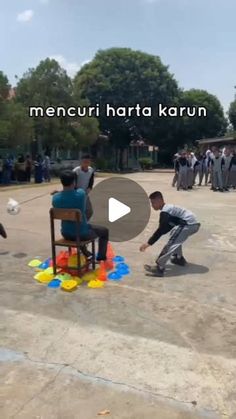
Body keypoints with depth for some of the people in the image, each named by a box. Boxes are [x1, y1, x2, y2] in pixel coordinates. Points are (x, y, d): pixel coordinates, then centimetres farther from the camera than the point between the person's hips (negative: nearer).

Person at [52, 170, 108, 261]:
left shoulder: (55, 198, -12)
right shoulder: (81, 193, -20)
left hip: (66, 234, 4)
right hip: (82, 234, -4)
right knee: (104, 231, 23)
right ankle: (101, 256, 40)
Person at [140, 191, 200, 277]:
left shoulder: (164, 212, -13)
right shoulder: (168, 208, 17)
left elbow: (161, 230, -17)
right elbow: (164, 229, 22)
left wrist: (149, 243, -13)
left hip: (189, 224, -11)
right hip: (192, 224, 11)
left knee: (172, 243, -15)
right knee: (175, 236, 31)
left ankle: (159, 268, -22)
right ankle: (179, 258, 36)